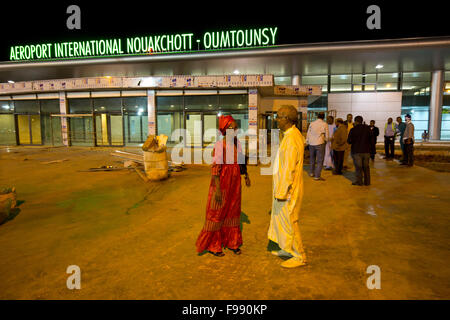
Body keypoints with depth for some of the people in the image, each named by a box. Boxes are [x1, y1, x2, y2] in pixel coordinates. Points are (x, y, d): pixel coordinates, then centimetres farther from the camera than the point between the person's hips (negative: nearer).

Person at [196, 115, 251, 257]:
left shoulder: (237, 142, 3)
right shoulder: (220, 144, -18)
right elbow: (215, 167, -20)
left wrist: (246, 175, 17)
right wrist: (217, 189, -22)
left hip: (235, 181, 7)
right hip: (222, 181, -7)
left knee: (233, 210, 15)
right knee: (217, 212, 5)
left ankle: (231, 242, 31)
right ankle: (212, 245, 21)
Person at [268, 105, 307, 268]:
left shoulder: (291, 139, -23)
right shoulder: (294, 134, 10)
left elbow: (289, 169, -25)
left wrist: (282, 192, -20)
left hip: (288, 189, -10)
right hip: (284, 186, 10)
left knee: (289, 221, 1)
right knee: (281, 218, 21)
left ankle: (299, 256, 16)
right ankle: (287, 249, 36)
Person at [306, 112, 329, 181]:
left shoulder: (312, 123, 4)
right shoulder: (324, 124, -3)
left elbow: (308, 134, 8)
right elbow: (327, 135, 1)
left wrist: (307, 142, 19)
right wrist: (325, 140, 20)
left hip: (311, 143, 4)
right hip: (320, 143, -4)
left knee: (312, 159, 20)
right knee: (320, 160, 1)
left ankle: (311, 173, 30)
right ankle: (317, 176, -2)